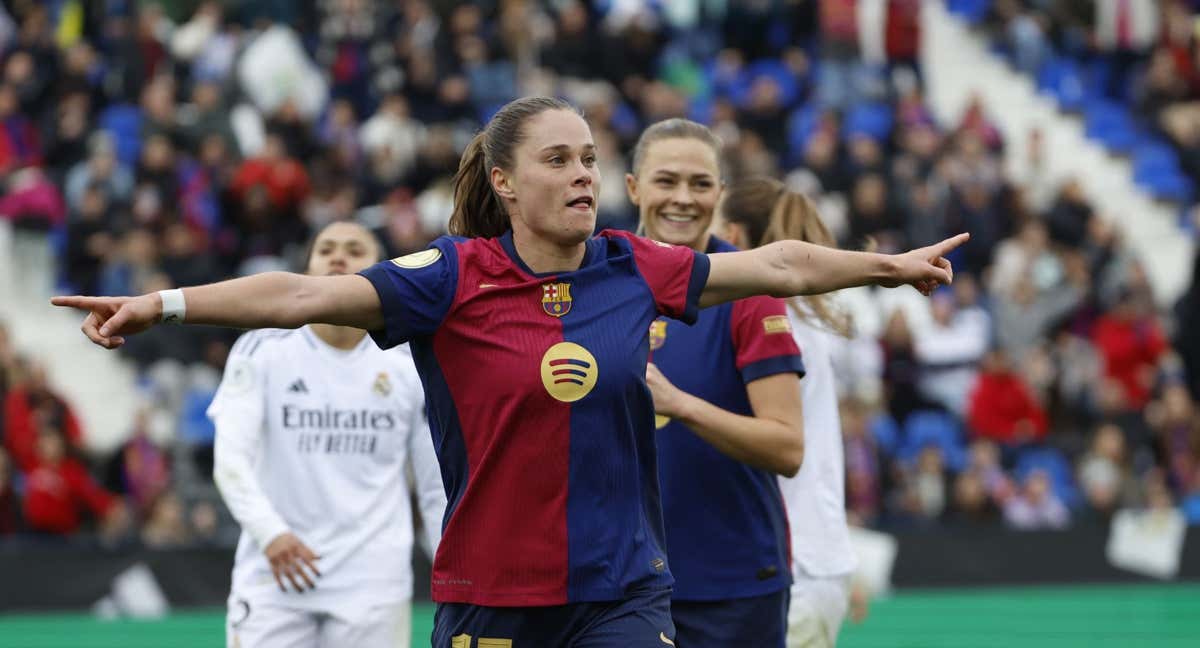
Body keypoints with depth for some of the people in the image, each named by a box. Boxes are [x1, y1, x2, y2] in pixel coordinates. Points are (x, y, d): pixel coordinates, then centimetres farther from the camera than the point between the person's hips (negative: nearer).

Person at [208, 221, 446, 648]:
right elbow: (231, 459, -6)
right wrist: (270, 532, -21)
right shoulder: (262, 351, 2)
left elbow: (439, 489, 11)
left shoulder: (409, 367, 6)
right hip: (272, 578, -1)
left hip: (373, 587, 1)